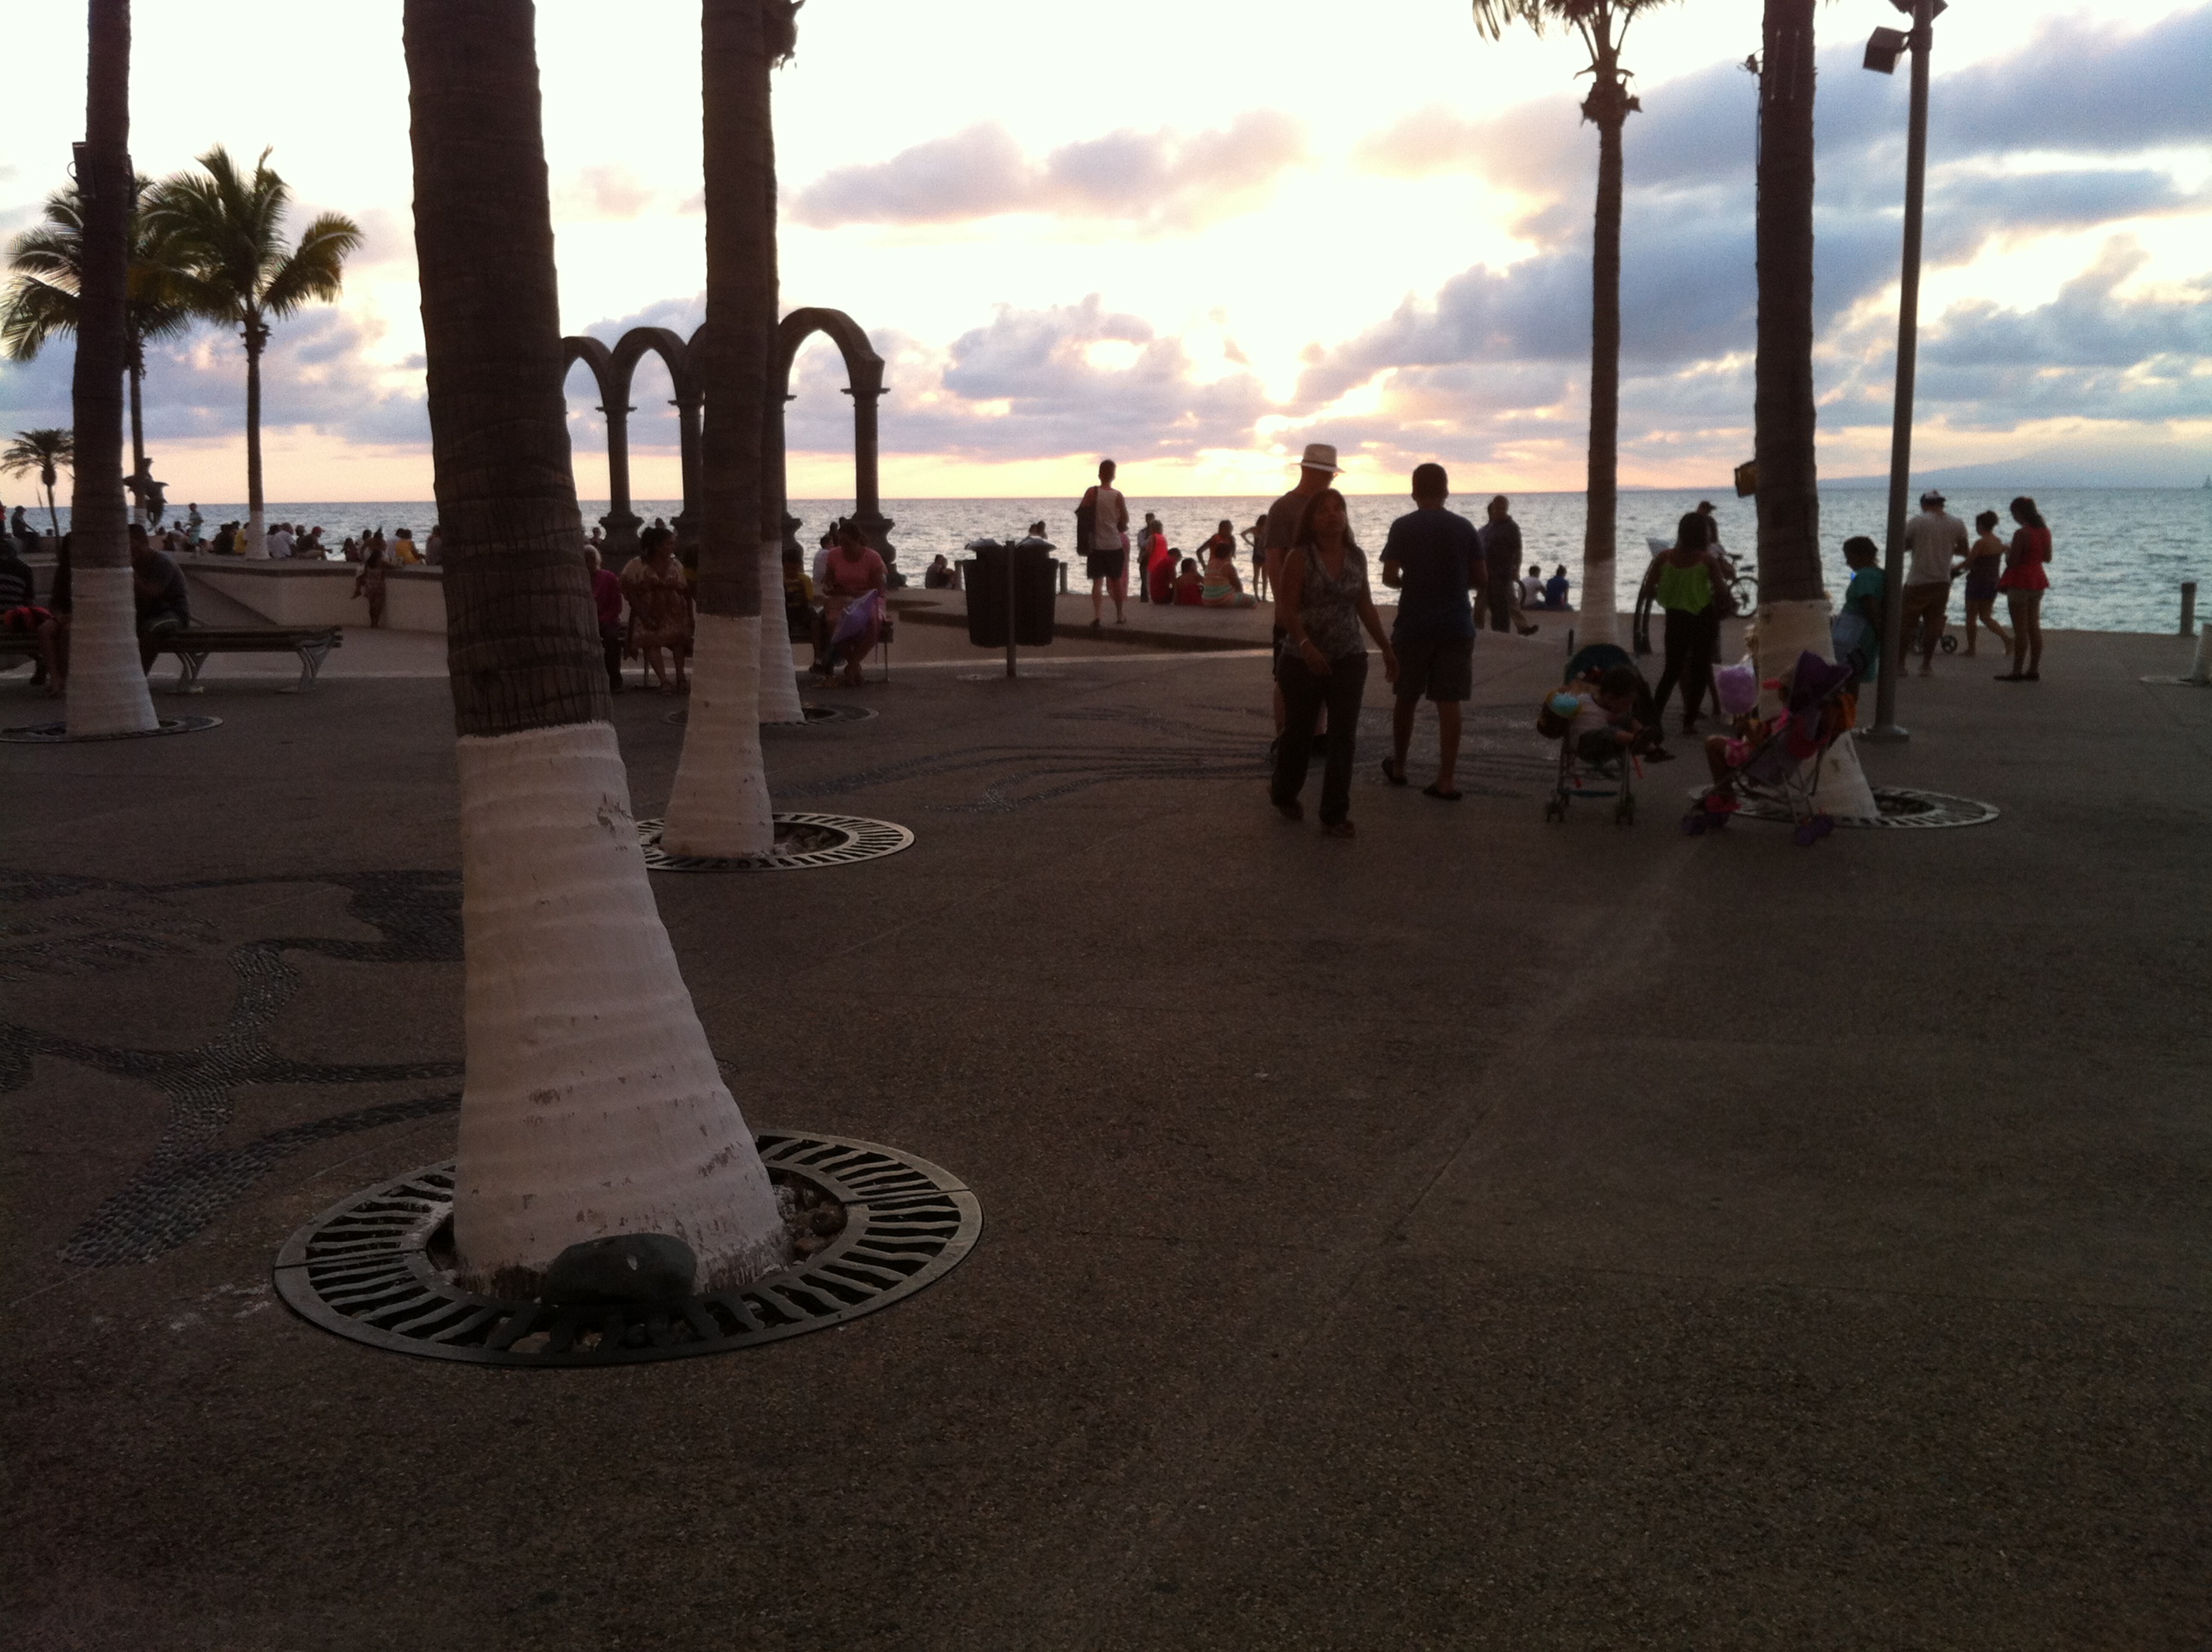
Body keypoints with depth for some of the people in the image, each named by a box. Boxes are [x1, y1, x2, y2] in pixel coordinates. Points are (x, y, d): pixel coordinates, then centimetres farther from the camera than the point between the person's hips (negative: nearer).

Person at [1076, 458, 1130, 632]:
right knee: (1116, 580, 16)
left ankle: (1097, 617, -21)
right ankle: (1119, 615, 30)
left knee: (1097, 582, -2)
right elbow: (1125, 520, -2)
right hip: (1114, 544, 0)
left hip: (1096, 545, 0)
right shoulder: (1117, 495, -6)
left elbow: (1080, 513, -3)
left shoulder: (1091, 492, -5)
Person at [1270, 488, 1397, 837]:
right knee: (1300, 730, 12)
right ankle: (1284, 794, 36)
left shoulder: (1356, 557, 5)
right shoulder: (1300, 558, -9)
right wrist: (1306, 645, -29)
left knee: (1343, 735, 0)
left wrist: (1386, 648, 14)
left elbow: (1365, 606, 13)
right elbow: (1287, 608, -15)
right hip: (1304, 660, -3)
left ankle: (1335, 814, 7)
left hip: (1349, 660, 3)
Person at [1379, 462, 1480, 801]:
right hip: (1456, 626, 1)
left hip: (1413, 625, -1)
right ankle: (1446, 780, -2)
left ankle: (1398, 767, 27)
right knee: (1449, 703, 1)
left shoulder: (1403, 527, -6)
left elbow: (1389, 577, -9)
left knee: (1406, 698, 14)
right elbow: (1479, 578, 4)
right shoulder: (1465, 528, 2)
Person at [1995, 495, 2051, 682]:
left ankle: (2017, 671, 0)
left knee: (2020, 629, -4)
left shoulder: (2022, 534, -20)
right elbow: (2047, 557, 13)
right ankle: (2034, 670, 14)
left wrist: (2008, 553, 1)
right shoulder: (2045, 531, 5)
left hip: (2020, 581, -8)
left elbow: (2011, 562, -19)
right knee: (2034, 627, 12)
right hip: (2038, 580, 8)